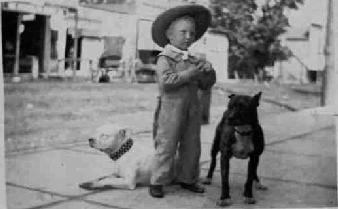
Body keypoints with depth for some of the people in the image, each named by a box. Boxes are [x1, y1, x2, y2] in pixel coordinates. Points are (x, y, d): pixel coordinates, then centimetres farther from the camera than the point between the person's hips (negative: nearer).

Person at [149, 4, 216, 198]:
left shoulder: (193, 60, 14)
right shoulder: (165, 58, -5)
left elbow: (206, 85, 17)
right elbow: (166, 81, -21)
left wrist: (209, 71, -2)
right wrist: (189, 73, -19)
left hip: (192, 107, 6)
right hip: (171, 107, -6)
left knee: (192, 147, 11)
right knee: (166, 146, -2)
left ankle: (187, 178, 25)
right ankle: (157, 182, 8)